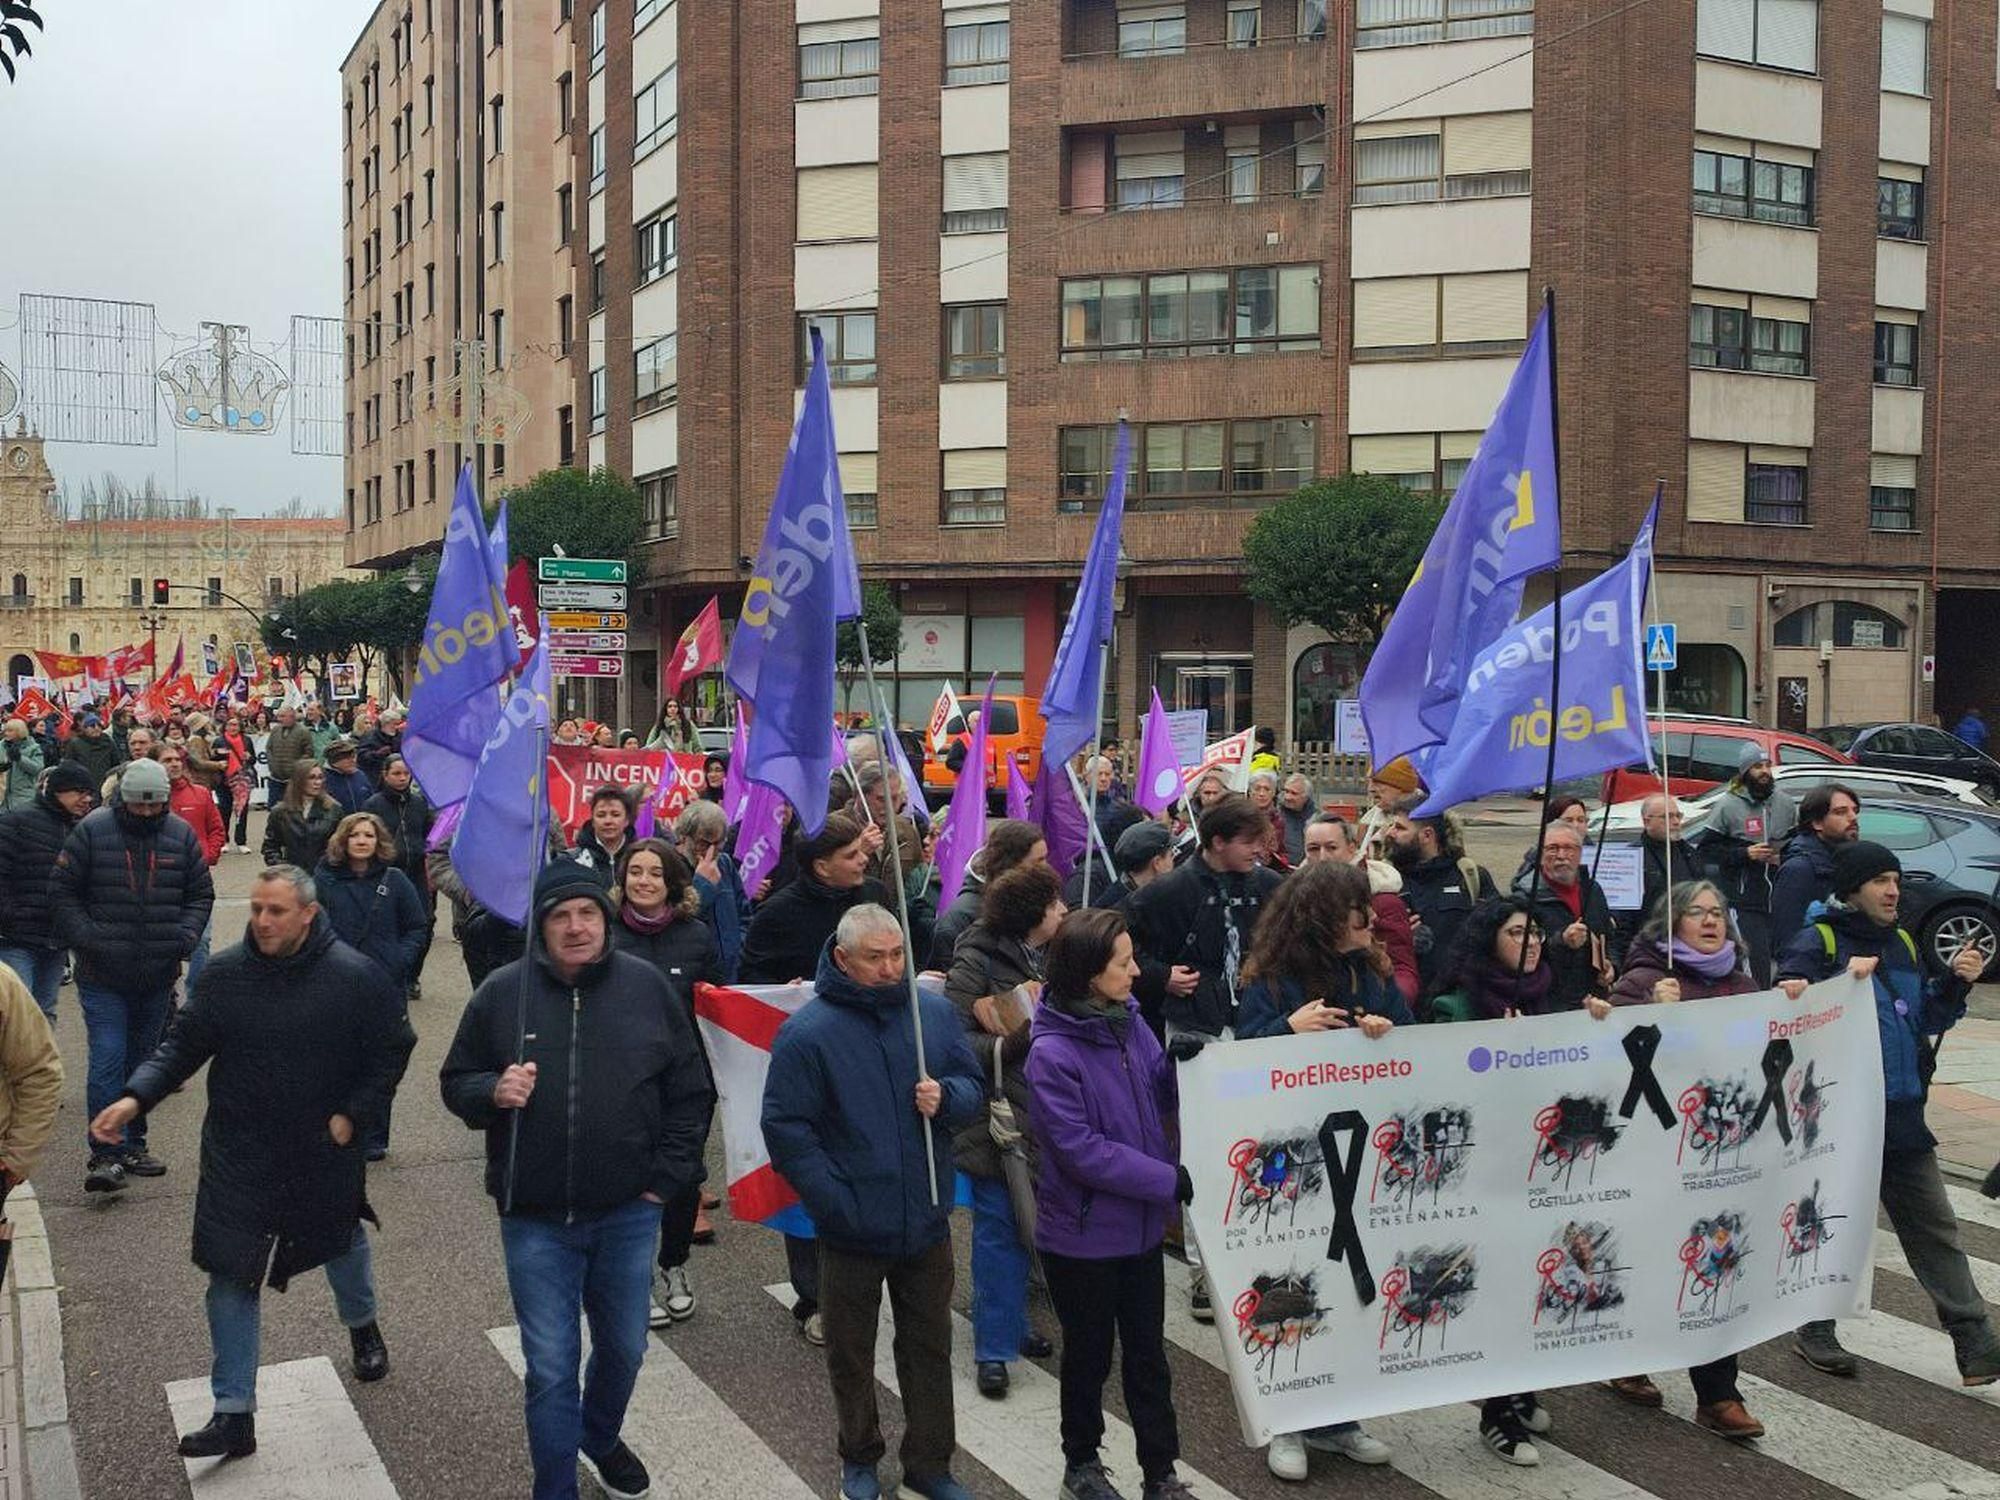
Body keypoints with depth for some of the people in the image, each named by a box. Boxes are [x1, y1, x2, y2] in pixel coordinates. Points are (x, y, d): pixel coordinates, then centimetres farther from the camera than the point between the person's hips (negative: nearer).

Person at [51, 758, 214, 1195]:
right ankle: (107, 1155, -6)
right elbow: (62, 891, -2)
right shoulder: (92, 830, -6)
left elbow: (201, 893, 11)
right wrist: (87, 938, -13)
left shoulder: (180, 835, 3)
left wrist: (186, 936, -4)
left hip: (159, 974, 4)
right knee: (108, 1058, -11)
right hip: (102, 974, -4)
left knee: (143, 1060, 14)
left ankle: (132, 1145, 27)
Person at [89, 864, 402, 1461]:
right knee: (231, 1278, -1)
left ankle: (363, 1327, 54)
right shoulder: (224, 974, -10)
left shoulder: (353, 976, -15)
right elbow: (183, 1045, -2)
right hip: (238, 1160, 1)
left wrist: (353, 1117, -14)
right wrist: (136, 1098, -17)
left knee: (345, 1246, 23)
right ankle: (234, 1414, 10)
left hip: (326, 1156, 0)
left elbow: (386, 1058, -6)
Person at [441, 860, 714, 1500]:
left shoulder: (647, 986, -3)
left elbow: (690, 1091, 5)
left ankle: (600, 1436, 48)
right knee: (550, 1367, 5)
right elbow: (455, 1083, 5)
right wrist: (494, 1092, -17)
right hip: (535, 1220, -1)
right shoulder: (502, 992, -5)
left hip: (629, 1214, 2)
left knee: (624, 1347, 19)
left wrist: (666, 1177, 0)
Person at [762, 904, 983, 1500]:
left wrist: (946, 1096, -17)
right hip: (852, 1228, -3)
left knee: (930, 1349, 15)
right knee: (850, 1354, 15)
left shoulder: (935, 1012, -1)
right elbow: (784, 1126, -12)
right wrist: (834, 1200, -17)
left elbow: (975, 1090, 6)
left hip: (926, 1221, 3)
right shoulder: (808, 1030, -14)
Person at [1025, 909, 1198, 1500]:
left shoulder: (1128, 1021, -3)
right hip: (1082, 1234, -5)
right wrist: (1170, 1180, -22)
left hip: (1141, 1224, 6)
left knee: (1147, 1353, 15)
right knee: (1090, 1355, 14)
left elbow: (1161, 1100, 7)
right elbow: (1081, 1150, -24)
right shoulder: (1052, 1054, -23)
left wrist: (1182, 1062, -14)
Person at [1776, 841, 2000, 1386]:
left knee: (1935, 1228, 7)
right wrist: (1844, 981, -30)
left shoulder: (1902, 944, 13)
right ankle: (1814, 1332, 23)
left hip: (1901, 1113, 6)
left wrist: (1955, 983, 2)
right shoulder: (1818, 943, -9)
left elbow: (1928, 1020, 18)